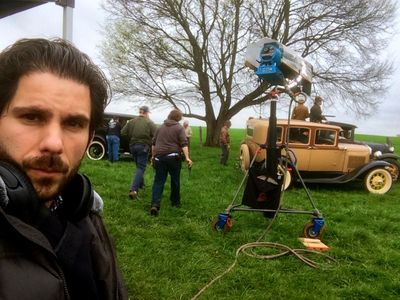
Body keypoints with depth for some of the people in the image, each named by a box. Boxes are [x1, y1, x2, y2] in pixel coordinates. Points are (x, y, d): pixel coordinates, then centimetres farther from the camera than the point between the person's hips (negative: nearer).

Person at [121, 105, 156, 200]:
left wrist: (131, 138, 15)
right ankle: (134, 190, -16)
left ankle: (141, 183, 37)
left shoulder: (131, 121, 5)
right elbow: (155, 136, -14)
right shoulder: (150, 123, -7)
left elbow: (123, 132, 3)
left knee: (139, 166, 23)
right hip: (143, 147, -5)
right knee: (141, 168, -4)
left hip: (133, 146, 5)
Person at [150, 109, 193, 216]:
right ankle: (175, 202, 27)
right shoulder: (179, 128, -1)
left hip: (159, 157, 3)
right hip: (173, 157, -3)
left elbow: (154, 143, 18)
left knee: (159, 181, 2)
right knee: (175, 180, 14)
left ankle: (155, 204, -14)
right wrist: (187, 157, -16)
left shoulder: (160, 127, 14)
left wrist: (153, 155, 27)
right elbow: (184, 144, -12)